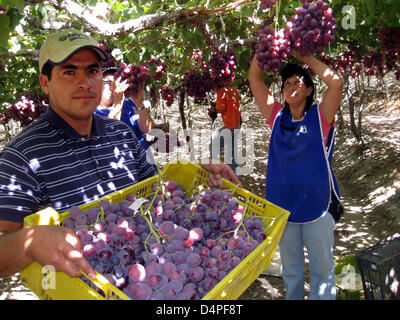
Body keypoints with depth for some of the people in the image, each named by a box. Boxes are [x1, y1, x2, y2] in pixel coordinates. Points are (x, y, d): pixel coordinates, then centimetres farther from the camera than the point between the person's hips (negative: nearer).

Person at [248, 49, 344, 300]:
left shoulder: (320, 117, -4)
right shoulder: (277, 117, 4)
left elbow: (336, 82, -19)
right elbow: (254, 80, 4)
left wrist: (303, 56, -10)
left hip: (317, 205, -3)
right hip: (283, 205, 3)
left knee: (322, 267, 11)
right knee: (290, 268, 19)